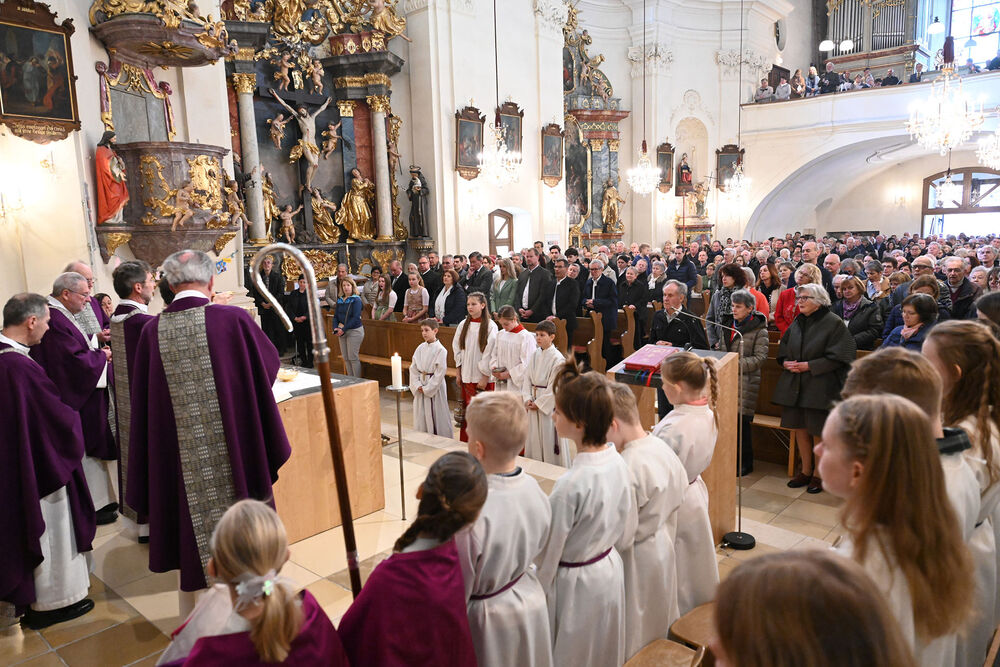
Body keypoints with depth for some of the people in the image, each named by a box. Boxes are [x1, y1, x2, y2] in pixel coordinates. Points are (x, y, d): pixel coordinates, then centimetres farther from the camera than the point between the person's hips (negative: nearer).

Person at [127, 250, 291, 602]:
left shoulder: (152, 330, -4)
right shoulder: (234, 319, -14)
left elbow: (143, 402, 3)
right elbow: (270, 362, 4)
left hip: (181, 460, 3)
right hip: (234, 452, -2)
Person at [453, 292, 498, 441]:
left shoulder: (490, 326, -9)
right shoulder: (463, 325, 6)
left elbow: (490, 352, -10)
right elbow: (457, 348, 12)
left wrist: (485, 377, -11)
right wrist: (459, 373, 9)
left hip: (483, 377, -4)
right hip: (467, 375, 4)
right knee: (467, 410, 9)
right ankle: (465, 443, 19)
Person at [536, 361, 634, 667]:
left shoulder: (570, 486, -33)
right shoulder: (618, 463, -11)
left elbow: (547, 555, -21)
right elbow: (627, 533, 3)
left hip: (575, 584, -6)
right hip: (611, 572, 7)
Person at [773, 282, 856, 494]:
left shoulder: (833, 323, -9)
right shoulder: (797, 322, 9)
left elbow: (837, 357, -13)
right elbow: (783, 348, 17)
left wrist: (809, 366, -18)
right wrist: (786, 362, -3)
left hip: (820, 387, -6)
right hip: (795, 386, 6)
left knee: (819, 431, 2)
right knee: (800, 428, 11)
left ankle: (819, 474, 18)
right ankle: (806, 471, 25)